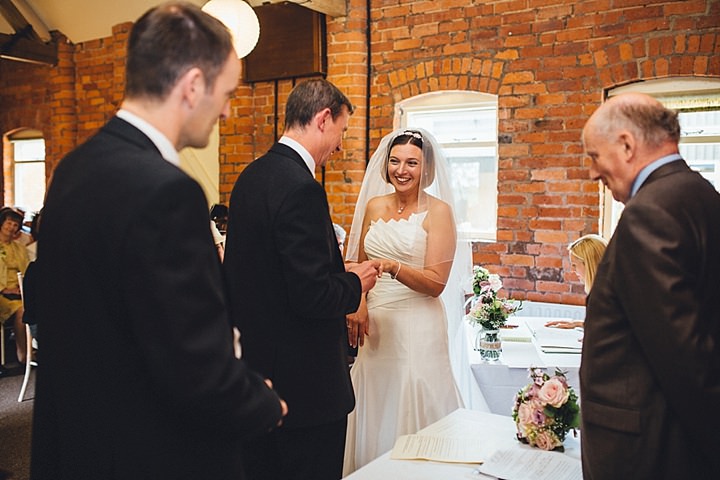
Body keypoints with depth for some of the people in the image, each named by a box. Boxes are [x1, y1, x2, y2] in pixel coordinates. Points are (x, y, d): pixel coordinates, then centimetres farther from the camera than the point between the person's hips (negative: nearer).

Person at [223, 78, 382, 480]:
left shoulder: (252, 176, 6)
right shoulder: (300, 187, -23)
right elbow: (311, 296, -25)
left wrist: (337, 272, 11)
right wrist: (355, 283, -6)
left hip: (258, 366, 9)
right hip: (304, 379, -9)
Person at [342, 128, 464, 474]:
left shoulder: (437, 211, -6)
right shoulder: (374, 206, 9)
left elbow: (436, 282, -11)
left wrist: (391, 267, -25)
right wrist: (357, 304, -1)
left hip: (416, 326, -5)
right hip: (374, 322, 5)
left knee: (411, 411, 2)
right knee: (374, 409, 12)